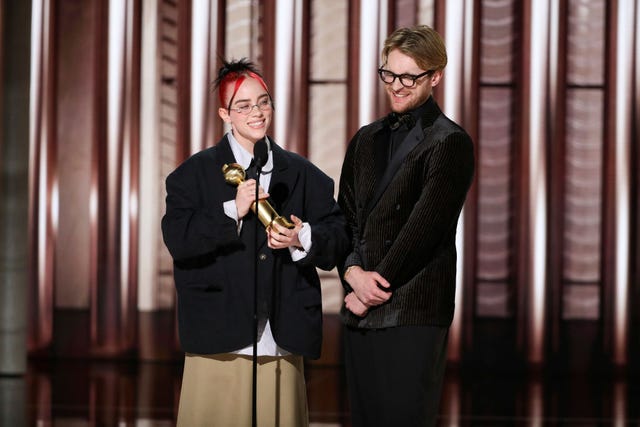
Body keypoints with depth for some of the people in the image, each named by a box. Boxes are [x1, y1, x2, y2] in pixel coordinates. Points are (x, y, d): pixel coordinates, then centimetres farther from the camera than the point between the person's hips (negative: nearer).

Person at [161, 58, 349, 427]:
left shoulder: (303, 175, 13)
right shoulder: (195, 173, 5)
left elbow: (338, 235, 9)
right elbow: (177, 240, -6)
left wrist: (302, 240, -11)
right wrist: (233, 211, -14)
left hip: (282, 338, 2)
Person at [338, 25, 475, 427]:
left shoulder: (450, 143, -4)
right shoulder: (367, 139, 17)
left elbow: (424, 227, -11)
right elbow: (345, 217, 12)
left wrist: (371, 291, -10)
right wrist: (353, 272, -7)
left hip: (414, 311, -6)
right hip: (361, 312, 6)